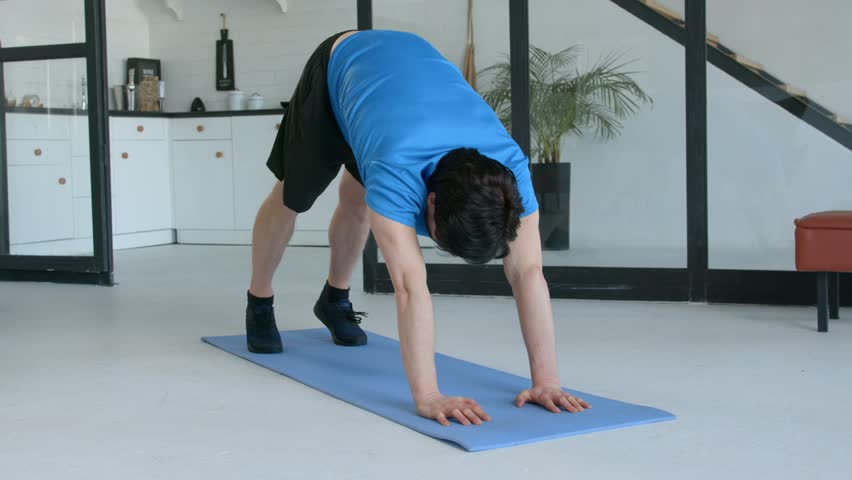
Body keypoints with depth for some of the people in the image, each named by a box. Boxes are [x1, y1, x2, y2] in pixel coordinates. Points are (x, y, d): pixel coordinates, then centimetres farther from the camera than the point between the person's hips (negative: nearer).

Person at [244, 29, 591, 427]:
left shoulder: (510, 164, -35)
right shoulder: (398, 169, -47)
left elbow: (527, 271, -35)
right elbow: (411, 284, -52)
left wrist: (547, 379, -38)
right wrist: (427, 396, -55)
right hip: (340, 67, -3)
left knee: (358, 201, 18)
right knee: (290, 201, 12)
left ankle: (334, 300, 43)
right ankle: (259, 306, 36)